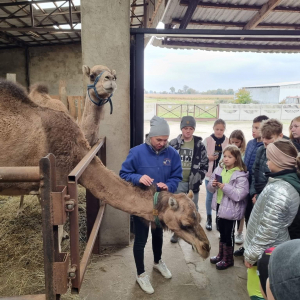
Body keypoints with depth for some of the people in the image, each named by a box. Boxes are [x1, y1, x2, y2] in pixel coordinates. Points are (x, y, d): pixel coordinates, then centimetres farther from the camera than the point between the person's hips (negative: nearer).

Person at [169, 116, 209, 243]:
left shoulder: (199, 145, -1)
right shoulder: (173, 143, -1)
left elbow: (205, 164, 4)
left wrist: (199, 179, -2)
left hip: (192, 183, 0)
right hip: (177, 182, 1)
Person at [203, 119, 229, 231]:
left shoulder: (228, 141, -2)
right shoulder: (207, 140, -3)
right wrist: (208, 158, -16)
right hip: (210, 173, 0)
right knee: (209, 196, 10)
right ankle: (209, 218, 26)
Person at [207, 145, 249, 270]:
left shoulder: (240, 175, -18)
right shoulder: (219, 169, 1)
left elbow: (239, 195, -26)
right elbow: (210, 189, 7)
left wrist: (225, 187, -29)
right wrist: (212, 185, -14)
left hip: (230, 210, -6)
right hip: (219, 206, 6)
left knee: (228, 234, 9)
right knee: (222, 232, 21)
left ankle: (228, 259, 26)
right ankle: (221, 255, 38)